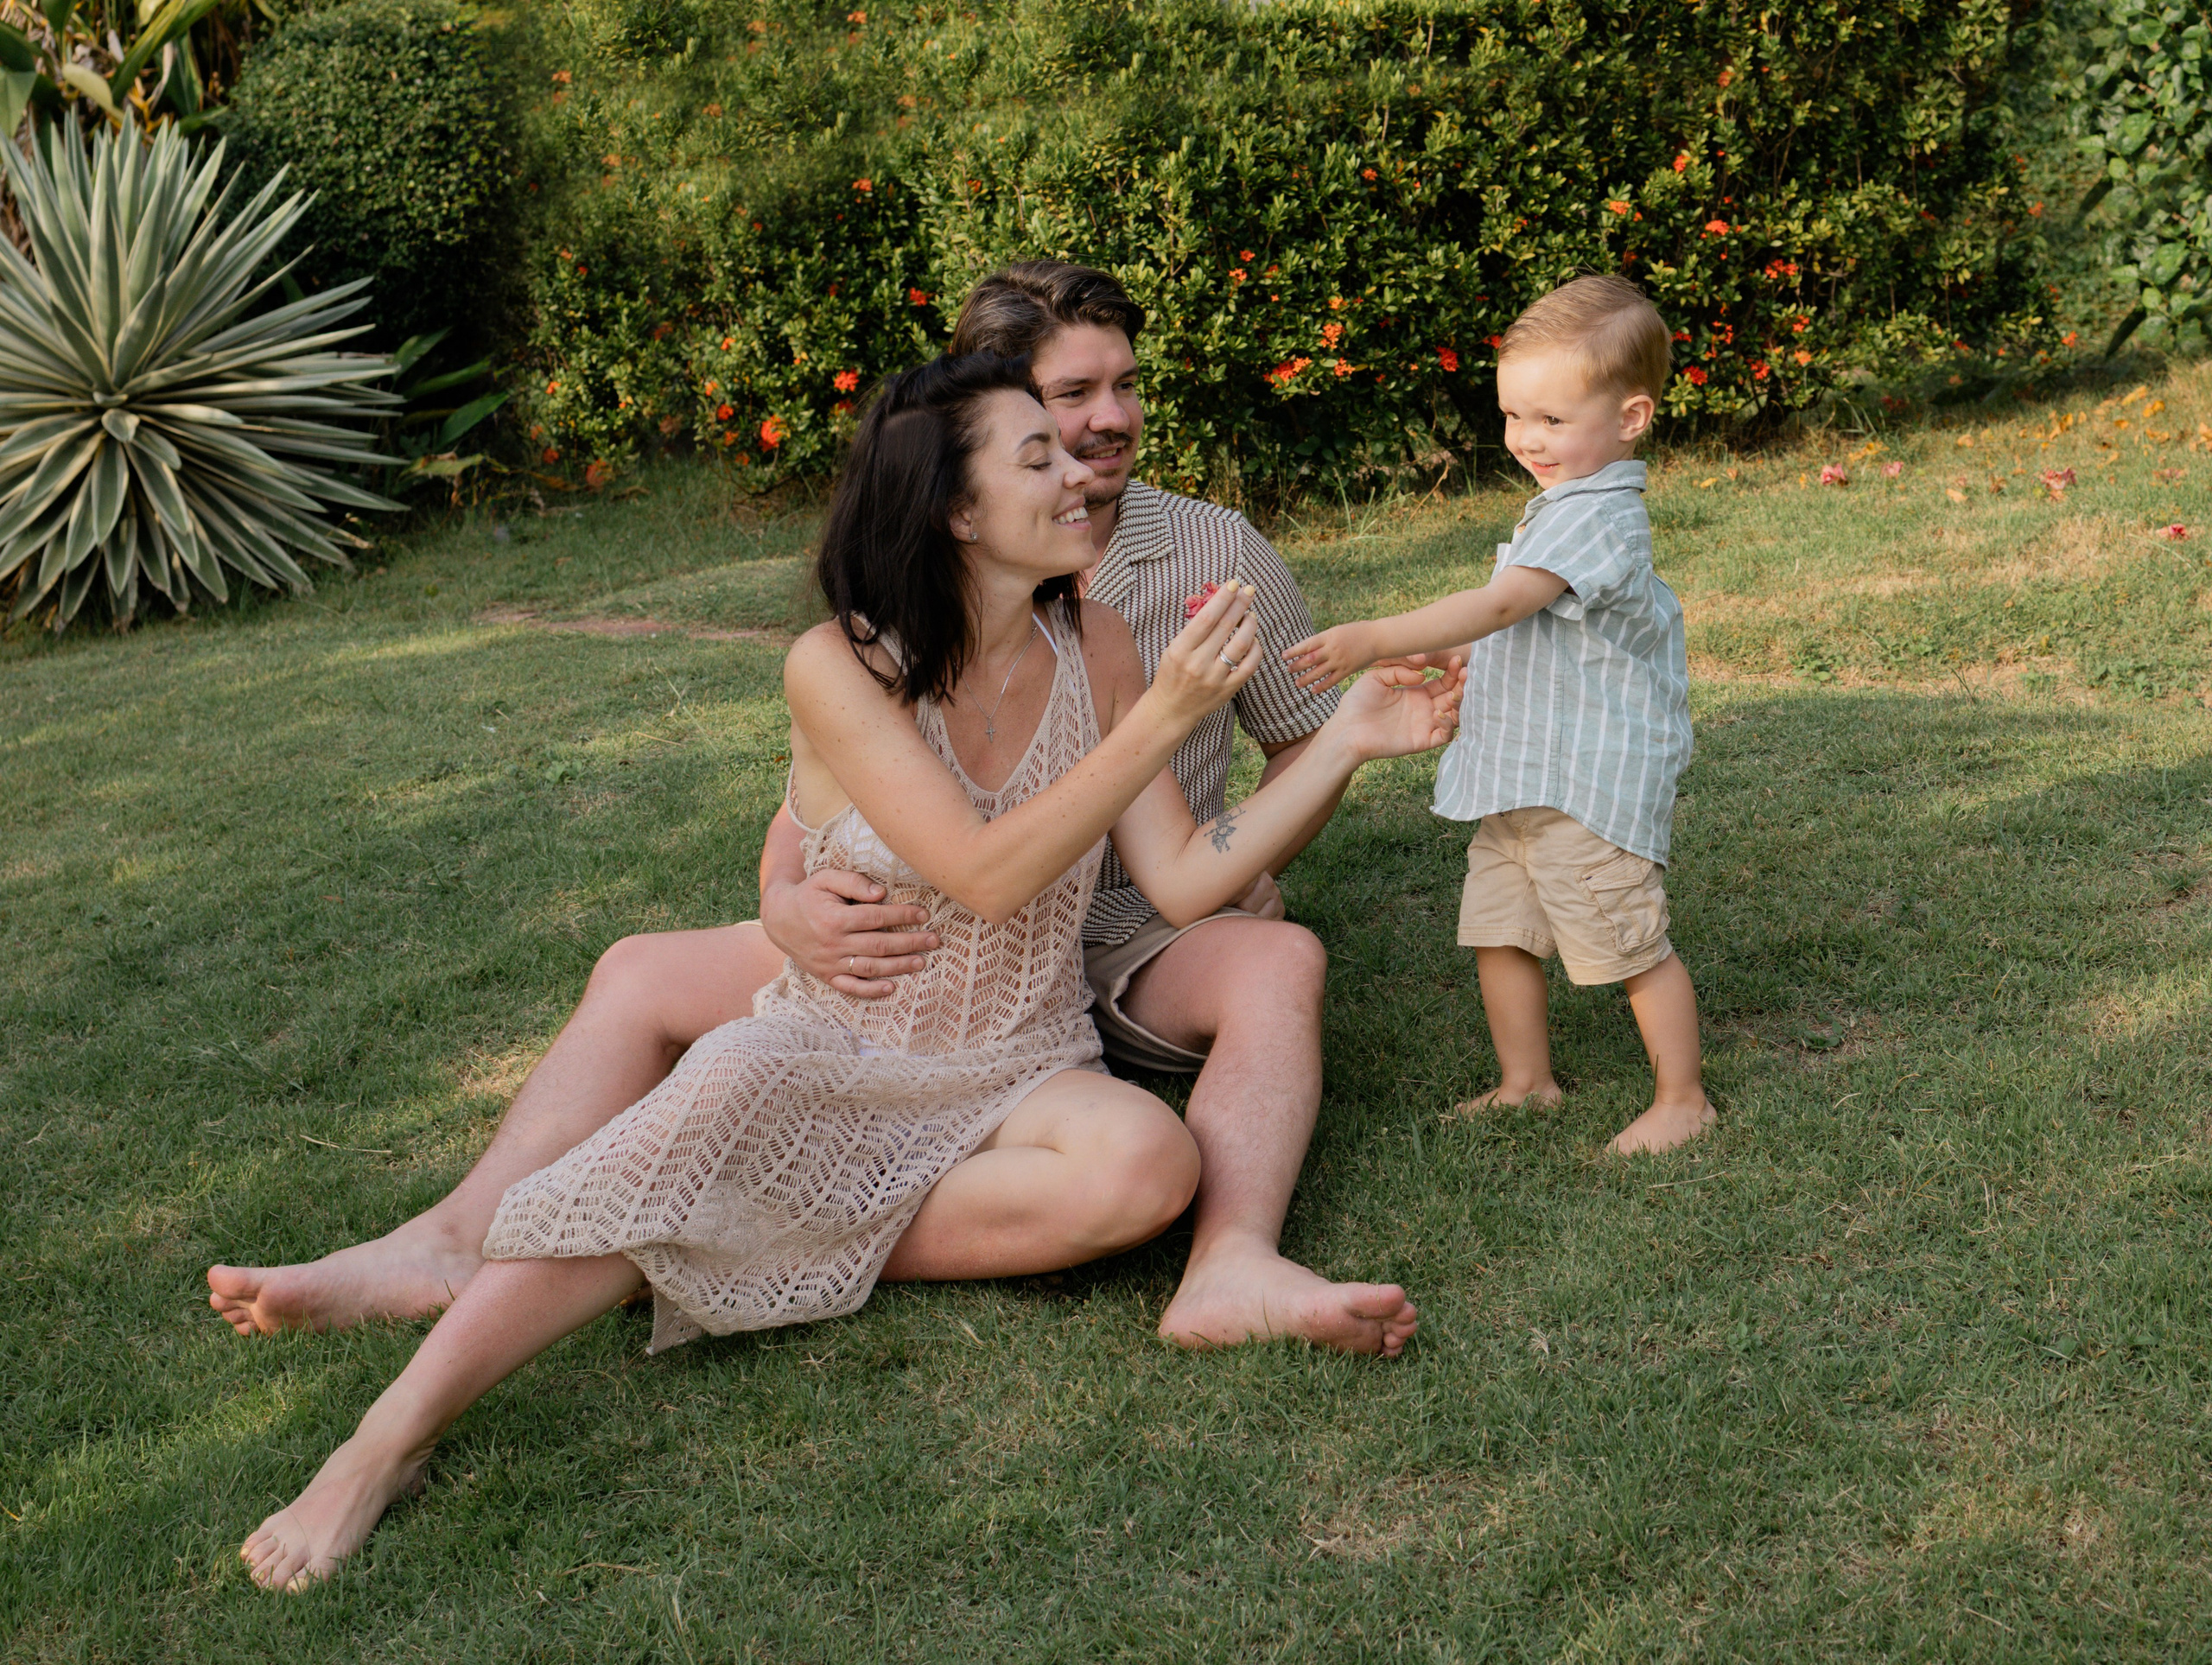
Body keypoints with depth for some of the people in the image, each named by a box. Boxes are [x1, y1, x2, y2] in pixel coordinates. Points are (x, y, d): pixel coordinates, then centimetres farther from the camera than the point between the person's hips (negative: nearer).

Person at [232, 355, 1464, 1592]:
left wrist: (1351, 741, -9)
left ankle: (800, 1246, -16)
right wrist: (1165, 718, -28)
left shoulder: (1092, 648, -1)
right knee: (698, 1130, -35)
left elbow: (1186, 879, -2)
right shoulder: (840, 668, -13)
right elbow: (987, 876, -23)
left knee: (1150, 1163, -31)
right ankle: (385, 1448, -30)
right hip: (831, 1056, -3)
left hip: (1017, 1077, 3)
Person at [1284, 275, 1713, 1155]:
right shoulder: (1565, 505, 13)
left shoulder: (1595, 518, -20)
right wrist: (1469, 656, 17)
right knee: (1499, 932, 13)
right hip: (1519, 779, 10)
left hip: (1587, 785, -10)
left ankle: (1681, 1098, 15)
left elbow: (1502, 602, -32)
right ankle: (1526, 1082, 28)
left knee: (1632, 946, 1)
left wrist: (1373, 639, -38)